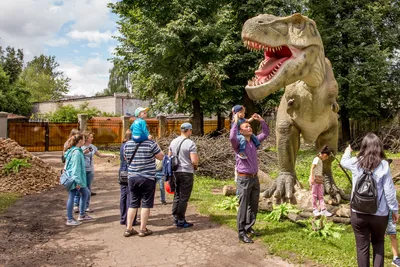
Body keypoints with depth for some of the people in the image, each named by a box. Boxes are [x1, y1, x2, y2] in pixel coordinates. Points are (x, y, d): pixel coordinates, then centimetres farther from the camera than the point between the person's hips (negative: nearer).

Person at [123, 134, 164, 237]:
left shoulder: (127, 144, 0)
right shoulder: (150, 143, -14)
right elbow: (161, 156, -5)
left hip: (132, 177, 5)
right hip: (147, 178, -4)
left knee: (133, 204, 14)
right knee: (146, 204, 6)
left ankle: (128, 229, 18)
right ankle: (143, 229, 12)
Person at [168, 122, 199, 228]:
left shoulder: (173, 142, 7)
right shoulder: (190, 143, -13)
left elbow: (169, 157, 14)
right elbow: (194, 161, -18)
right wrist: (195, 166, 3)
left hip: (175, 172, 7)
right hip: (186, 173, -7)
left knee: (177, 196, 16)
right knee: (184, 198, 1)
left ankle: (175, 218, 24)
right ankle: (181, 221, 8)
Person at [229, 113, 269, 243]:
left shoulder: (254, 141, 9)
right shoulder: (238, 143, -11)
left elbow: (265, 133, 20)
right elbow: (232, 137, -35)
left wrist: (261, 120, 8)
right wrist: (235, 122, -27)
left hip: (255, 178, 7)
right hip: (244, 179, -7)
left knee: (254, 206, 16)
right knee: (243, 207, -2)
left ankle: (249, 227, 32)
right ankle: (242, 233, 5)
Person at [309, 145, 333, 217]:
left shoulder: (320, 160, 16)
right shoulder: (317, 159, -11)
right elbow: (312, 168, -20)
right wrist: (311, 177, -28)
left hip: (320, 179, 9)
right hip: (315, 178, -9)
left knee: (321, 195, 6)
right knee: (315, 195, 0)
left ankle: (323, 210, 5)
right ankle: (315, 210, 6)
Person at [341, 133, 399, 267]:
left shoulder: (356, 162, -5)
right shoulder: (383, 165, -10)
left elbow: (343, 161, 19)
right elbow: (389, 191, -7)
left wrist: (347, 151, 39)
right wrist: (394, 210, 6)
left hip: (358, 213, 0)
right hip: (379, 214, 0)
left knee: (362, 246, 11)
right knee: (378, 242, 23)